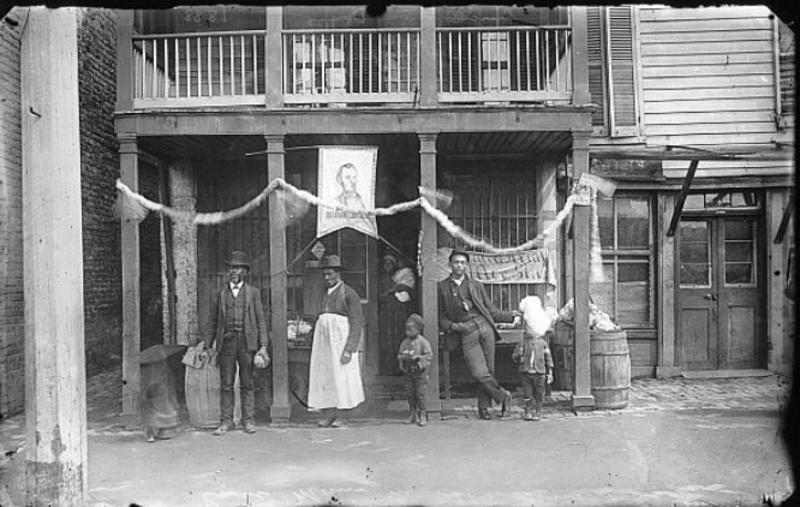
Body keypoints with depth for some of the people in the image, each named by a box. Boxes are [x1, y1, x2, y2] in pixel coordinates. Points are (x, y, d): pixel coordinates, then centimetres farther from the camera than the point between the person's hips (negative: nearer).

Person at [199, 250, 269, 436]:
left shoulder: (253, 292, 8)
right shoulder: (221, 293, 12)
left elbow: (260, 320, 5)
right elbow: (213, 321, 14)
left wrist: (263, 346, -4)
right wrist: (207, 345, 8)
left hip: (247, 342, -1)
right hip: (226, 342, 1)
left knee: (247, 384, 4)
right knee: (226, 384, 2)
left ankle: (247, 420, 12)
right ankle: (226, 421, 10)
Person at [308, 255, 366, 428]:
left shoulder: (349, 293, -2)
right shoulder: (325, 294, 19)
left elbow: (357, 323, -8)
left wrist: (350, 348, -18)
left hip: (341, 339, -6)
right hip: (323, 339, 6)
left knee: (342, 376, -6)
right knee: (324, 376, 1)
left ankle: (342, 418, -1)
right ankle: (329, 415, 4)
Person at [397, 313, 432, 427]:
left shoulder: (423, 342, -9)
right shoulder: (405, 342, 5)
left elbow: (429, 356, -13)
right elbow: (399, 355, 7)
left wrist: (418, 357, -24)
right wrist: (403, 357, -14)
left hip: (420, 372, -5)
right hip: (408, 372, 5)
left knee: (420, 393, -4)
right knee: (410, 393, 8)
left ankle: (422, 415, 7)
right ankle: (413, 414, 21)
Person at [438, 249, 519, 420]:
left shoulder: (476, 285, 16)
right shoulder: (442, 287, 11)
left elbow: (491, 310, 18)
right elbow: (440, 317, 10)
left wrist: (510, 315, 7)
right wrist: (452, 326, -8)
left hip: (484, 327, 2)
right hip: (466, 333, -2)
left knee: (488, 370, -1)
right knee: (479, 373, -13)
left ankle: (484, 407, 15)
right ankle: (503, 396, 9)